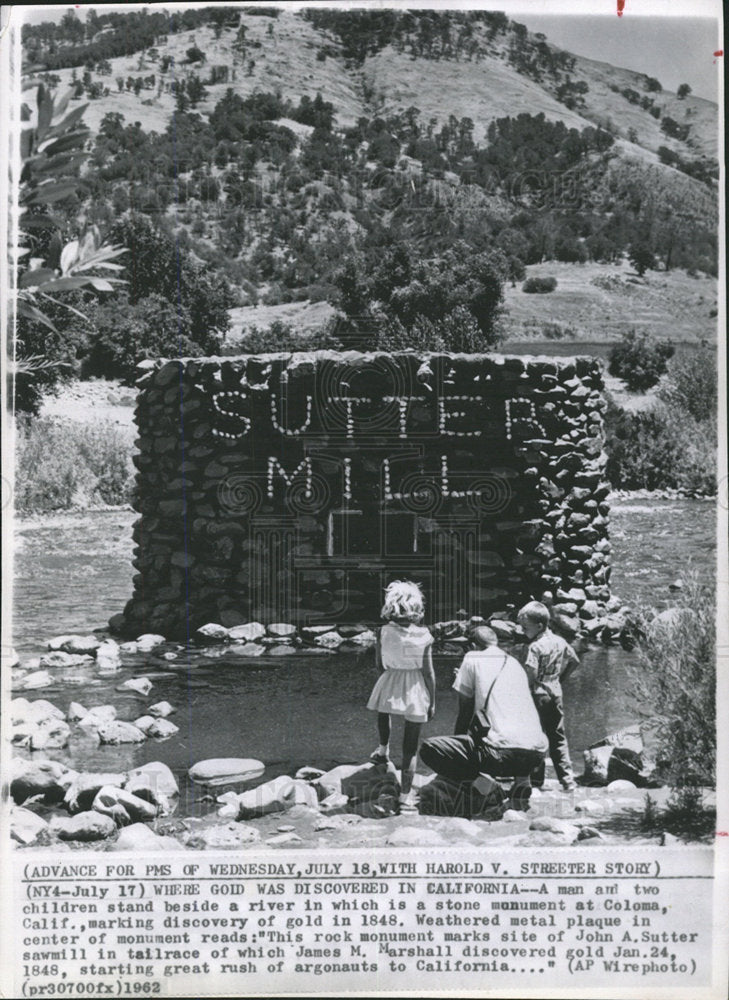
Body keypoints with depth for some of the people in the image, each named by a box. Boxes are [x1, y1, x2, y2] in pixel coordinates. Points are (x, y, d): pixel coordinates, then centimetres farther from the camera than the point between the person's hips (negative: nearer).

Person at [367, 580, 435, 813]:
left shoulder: (383, 632, -9)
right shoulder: (424, 636, -11)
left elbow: (379, 664, 0)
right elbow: (429, 672, -8)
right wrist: (433, 701, 3)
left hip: (389, 684, 1)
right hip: (415, 690, -1)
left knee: (383, 712, 39)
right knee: (410, 747, 7)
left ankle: (383, 750, 54)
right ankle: (406, 795, 8)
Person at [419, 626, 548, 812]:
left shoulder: (472, 659, 9)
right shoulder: (515, 663, 25)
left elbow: (464, 712, 12)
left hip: (505, 751, -6)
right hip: (538, 752, 6)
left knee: (429, 749, 1)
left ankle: (478, 779, -10)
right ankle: (521, 779, 14)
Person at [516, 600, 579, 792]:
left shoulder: (534, 647, -17)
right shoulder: (560, 642, 5)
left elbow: (530, 676, -22)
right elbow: (574, 660, 18)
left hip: (538, 695, -7)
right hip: (555, 694, 7)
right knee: (558, 738, 13)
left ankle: (536, 781, 3)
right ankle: (568, 780, 12)